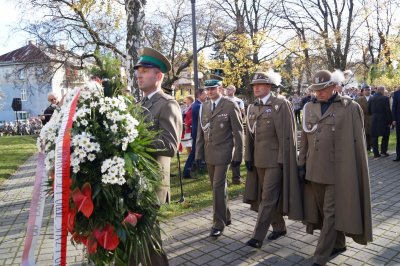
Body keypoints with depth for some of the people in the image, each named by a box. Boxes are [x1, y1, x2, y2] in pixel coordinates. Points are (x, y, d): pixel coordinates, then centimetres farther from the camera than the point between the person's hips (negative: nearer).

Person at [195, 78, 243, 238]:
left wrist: (238, 155, -8)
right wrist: (198, 153, 7)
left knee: (218, 187, -7)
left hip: (223, 153, -6)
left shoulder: (230, 106, -6)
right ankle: (226, 217, 31)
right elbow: (200, 132, 11)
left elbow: (238, 132, -6)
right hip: (209, 154, 6)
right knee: (218, 187, 14)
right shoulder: (204, 107, 10)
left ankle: (219, 223, 6)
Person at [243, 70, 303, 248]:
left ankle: (258, 237, 2)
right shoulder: (252, 108, 11)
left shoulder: (281, 104, -8)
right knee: (267, 196, 16)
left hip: (275, 159, -7)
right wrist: (248, 157, 10)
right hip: (258, 159, 7)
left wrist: (283, 160, -13)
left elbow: (287, 135, -11)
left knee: (268, 198, -4)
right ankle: (279, 227, 33)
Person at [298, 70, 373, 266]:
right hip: (314, 169, 5)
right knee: (322, 210, 15)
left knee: (331, 213, 1)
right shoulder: (309, 108, 7)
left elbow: (357, 143, -3)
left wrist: (356, 173, -3)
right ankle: (338, 244, 36)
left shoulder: (350, 108, -5)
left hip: (337, 170, -5)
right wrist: (302, 164, 9)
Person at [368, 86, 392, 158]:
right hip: (383, 120, -3)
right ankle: (383, 151, 10)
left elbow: (369, 110, 8)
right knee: (385, 136, 12)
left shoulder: (371, 99, 3)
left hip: (374, 120, 3)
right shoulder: (385, 98, -10)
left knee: (374, 136, 6)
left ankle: (376, 153, 7)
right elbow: (388, 111, -11)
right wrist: (389, 121, -5)